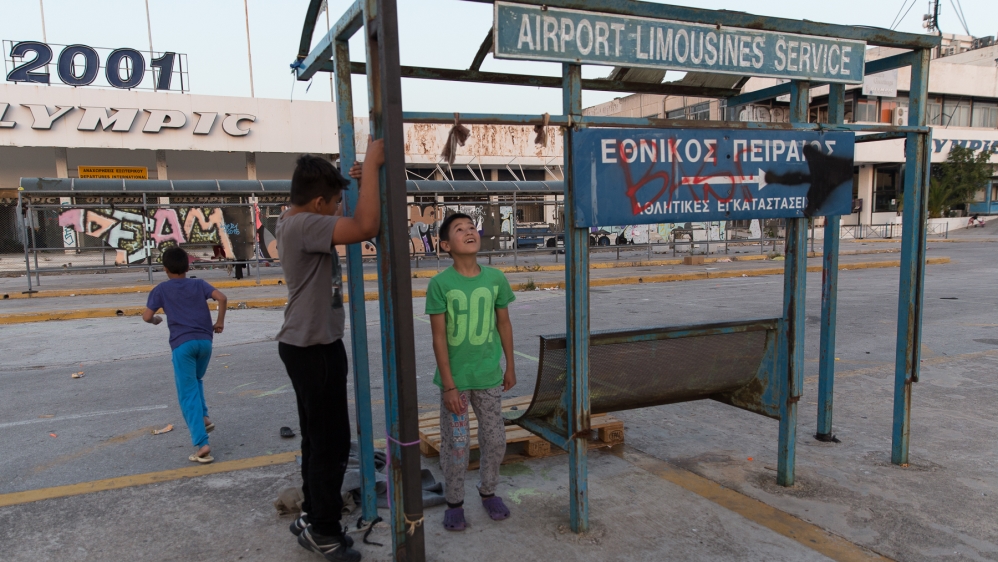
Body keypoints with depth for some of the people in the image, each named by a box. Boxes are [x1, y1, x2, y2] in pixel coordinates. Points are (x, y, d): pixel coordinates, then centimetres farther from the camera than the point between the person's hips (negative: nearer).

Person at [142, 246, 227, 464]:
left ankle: (202, 444, -10)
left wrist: (155, 320, 25)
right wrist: (220, 322, 9)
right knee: (196, 380, 30)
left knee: (188, 393, -2)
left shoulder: (161, 289, 9)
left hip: (182, 343, -3)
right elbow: (221, 298, -2)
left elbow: (146, 316, 3)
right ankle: (204, 417, 13)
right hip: (205, 340, 3)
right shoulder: (199, 284, 13)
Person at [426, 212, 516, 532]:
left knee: (495, 439, 13)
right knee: (455, 444, 8)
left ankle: (488, 492, 36)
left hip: (489, 376, 3)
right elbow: (439, 337, -11)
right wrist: (449, 384, -12)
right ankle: (454, 502, 27)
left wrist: (510, 367, 11)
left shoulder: (496, 279, -3)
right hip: (455, 378, -3)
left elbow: (504, 324, 7)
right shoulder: (440, 283, -12)